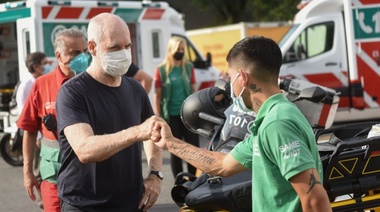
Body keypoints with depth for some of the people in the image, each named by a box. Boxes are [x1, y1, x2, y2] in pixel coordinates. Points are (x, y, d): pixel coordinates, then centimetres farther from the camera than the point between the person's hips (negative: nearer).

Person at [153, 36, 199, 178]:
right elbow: (157, 95, -2)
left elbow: (194, 90, 11)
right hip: (171, 116, -2)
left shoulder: (189, 67, 6)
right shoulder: (161, 70, -3)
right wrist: (158, 117, -6)